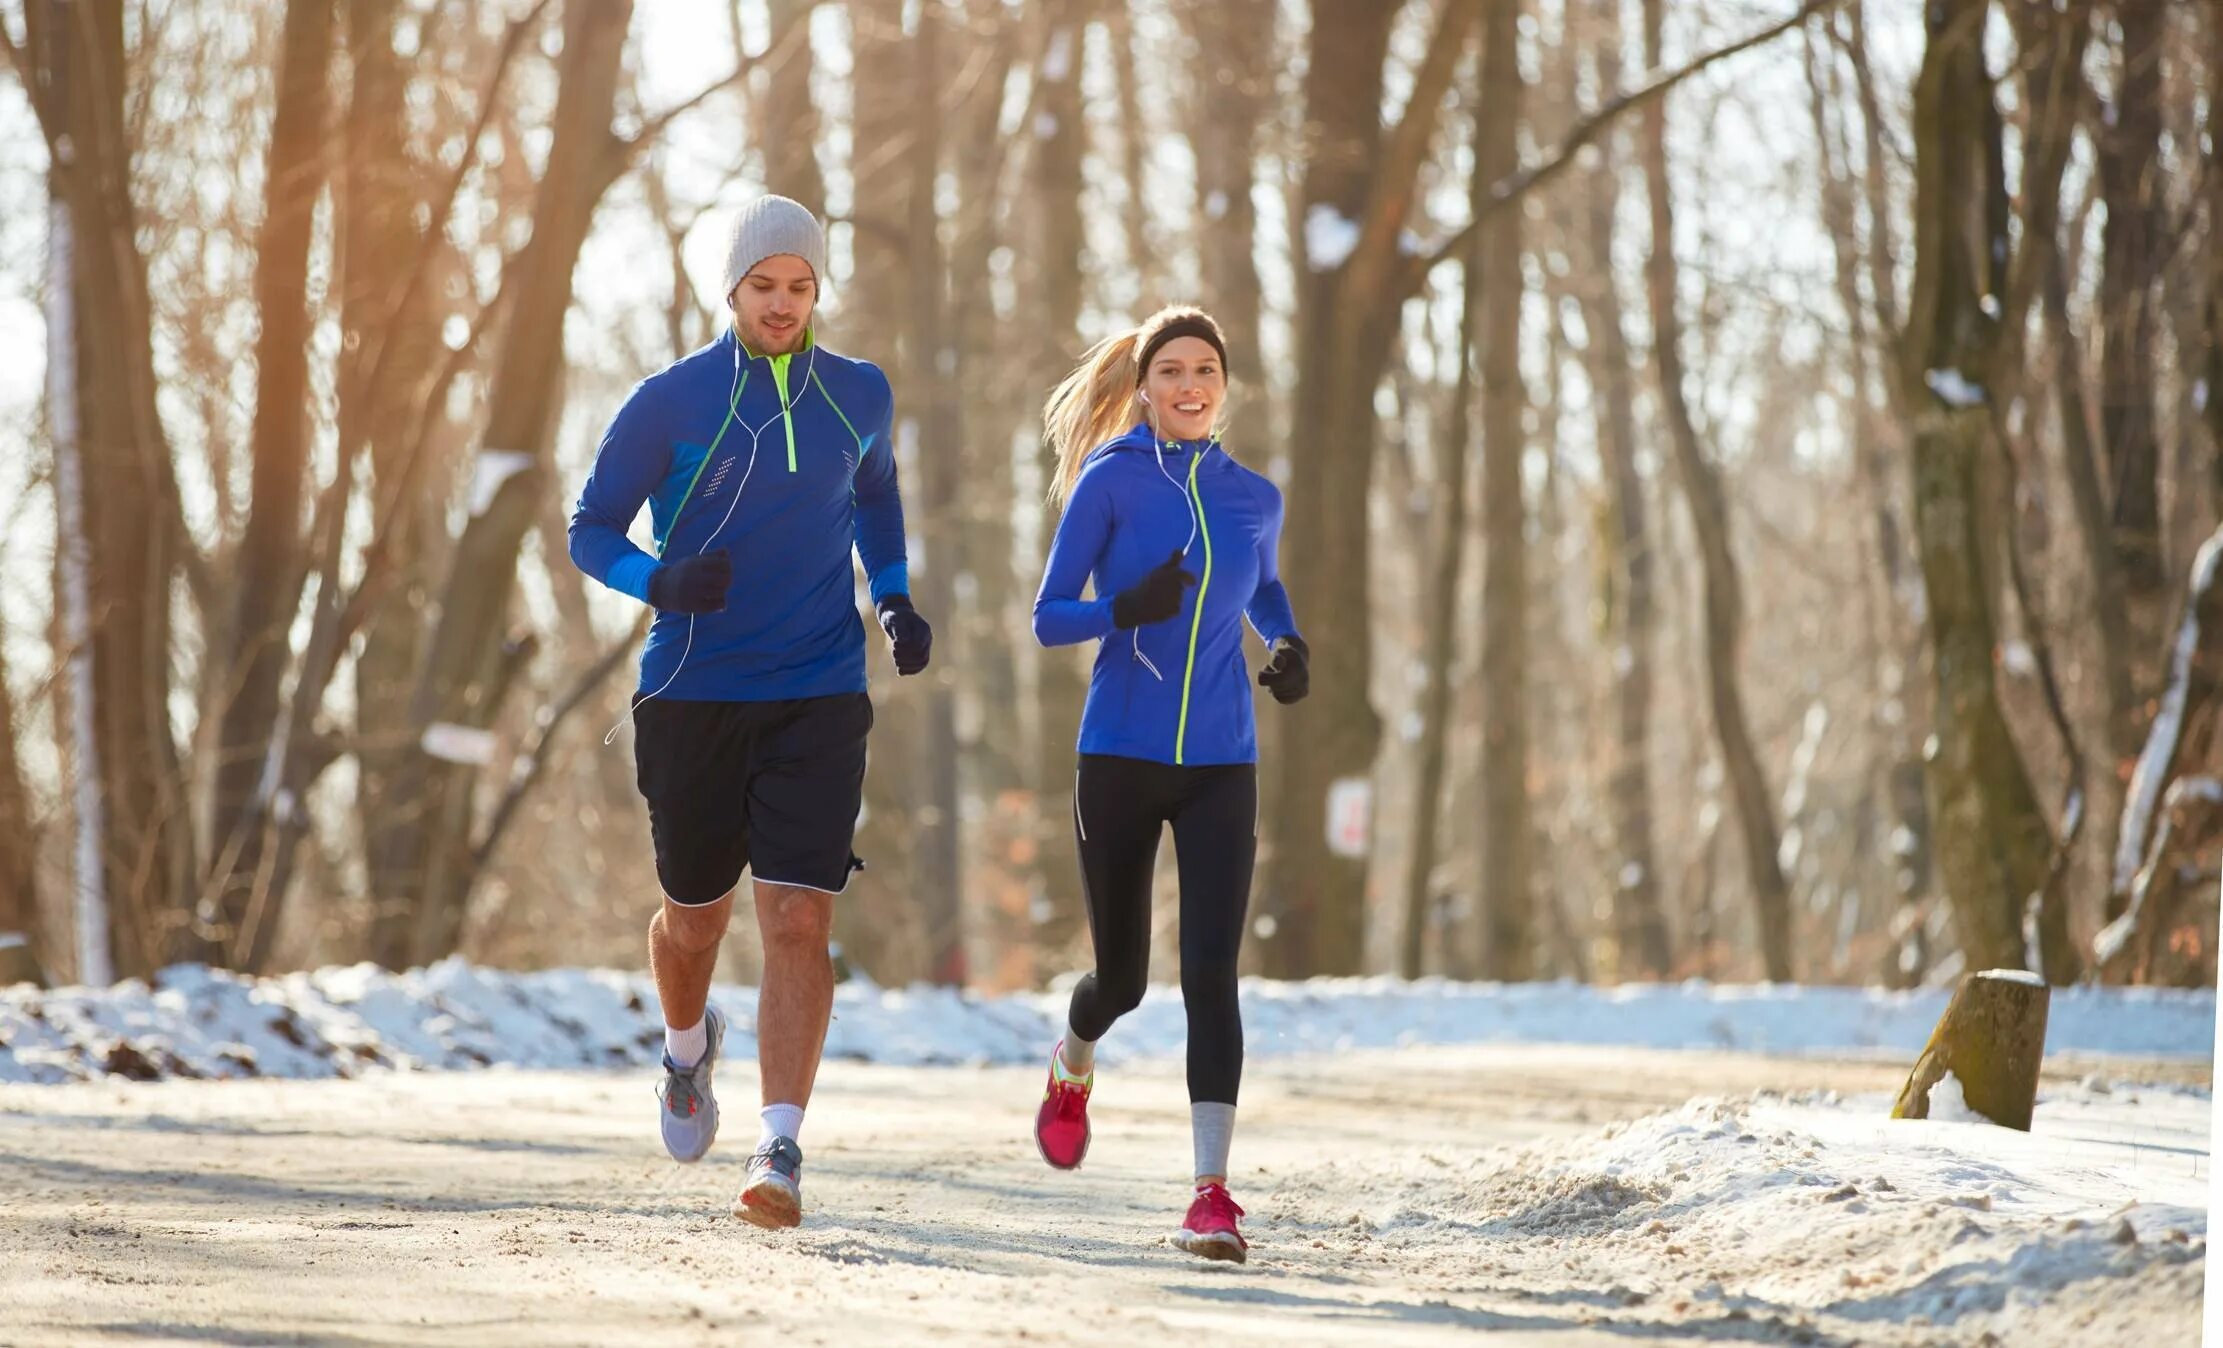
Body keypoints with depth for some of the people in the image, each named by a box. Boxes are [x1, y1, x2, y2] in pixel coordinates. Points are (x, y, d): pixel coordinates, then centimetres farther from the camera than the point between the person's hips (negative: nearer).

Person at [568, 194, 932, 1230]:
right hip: (692, 702, 0)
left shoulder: (859, 396, 5)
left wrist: (895, 600, 11)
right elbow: (590, 530, -1)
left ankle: (780, 1152, -14)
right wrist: (662, 582, -21)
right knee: (696, 919, 13)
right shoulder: (670, 402, -5)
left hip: (818, 703, 1)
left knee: (799, 921, -13)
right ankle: (689, 1050, 47)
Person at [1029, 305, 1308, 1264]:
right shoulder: (1110, 482, -4)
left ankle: (1211, 1193, -15)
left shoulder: (1254, 499, 7)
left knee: (1210, 974, -12)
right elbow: (1047, 620, -5)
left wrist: (1289, 648, 7)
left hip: (1221, 766, 2)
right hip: (1120, 759, -2)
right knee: (1123, 976, 9)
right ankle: (1072, 1067, 46)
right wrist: (1128, 609, -24)